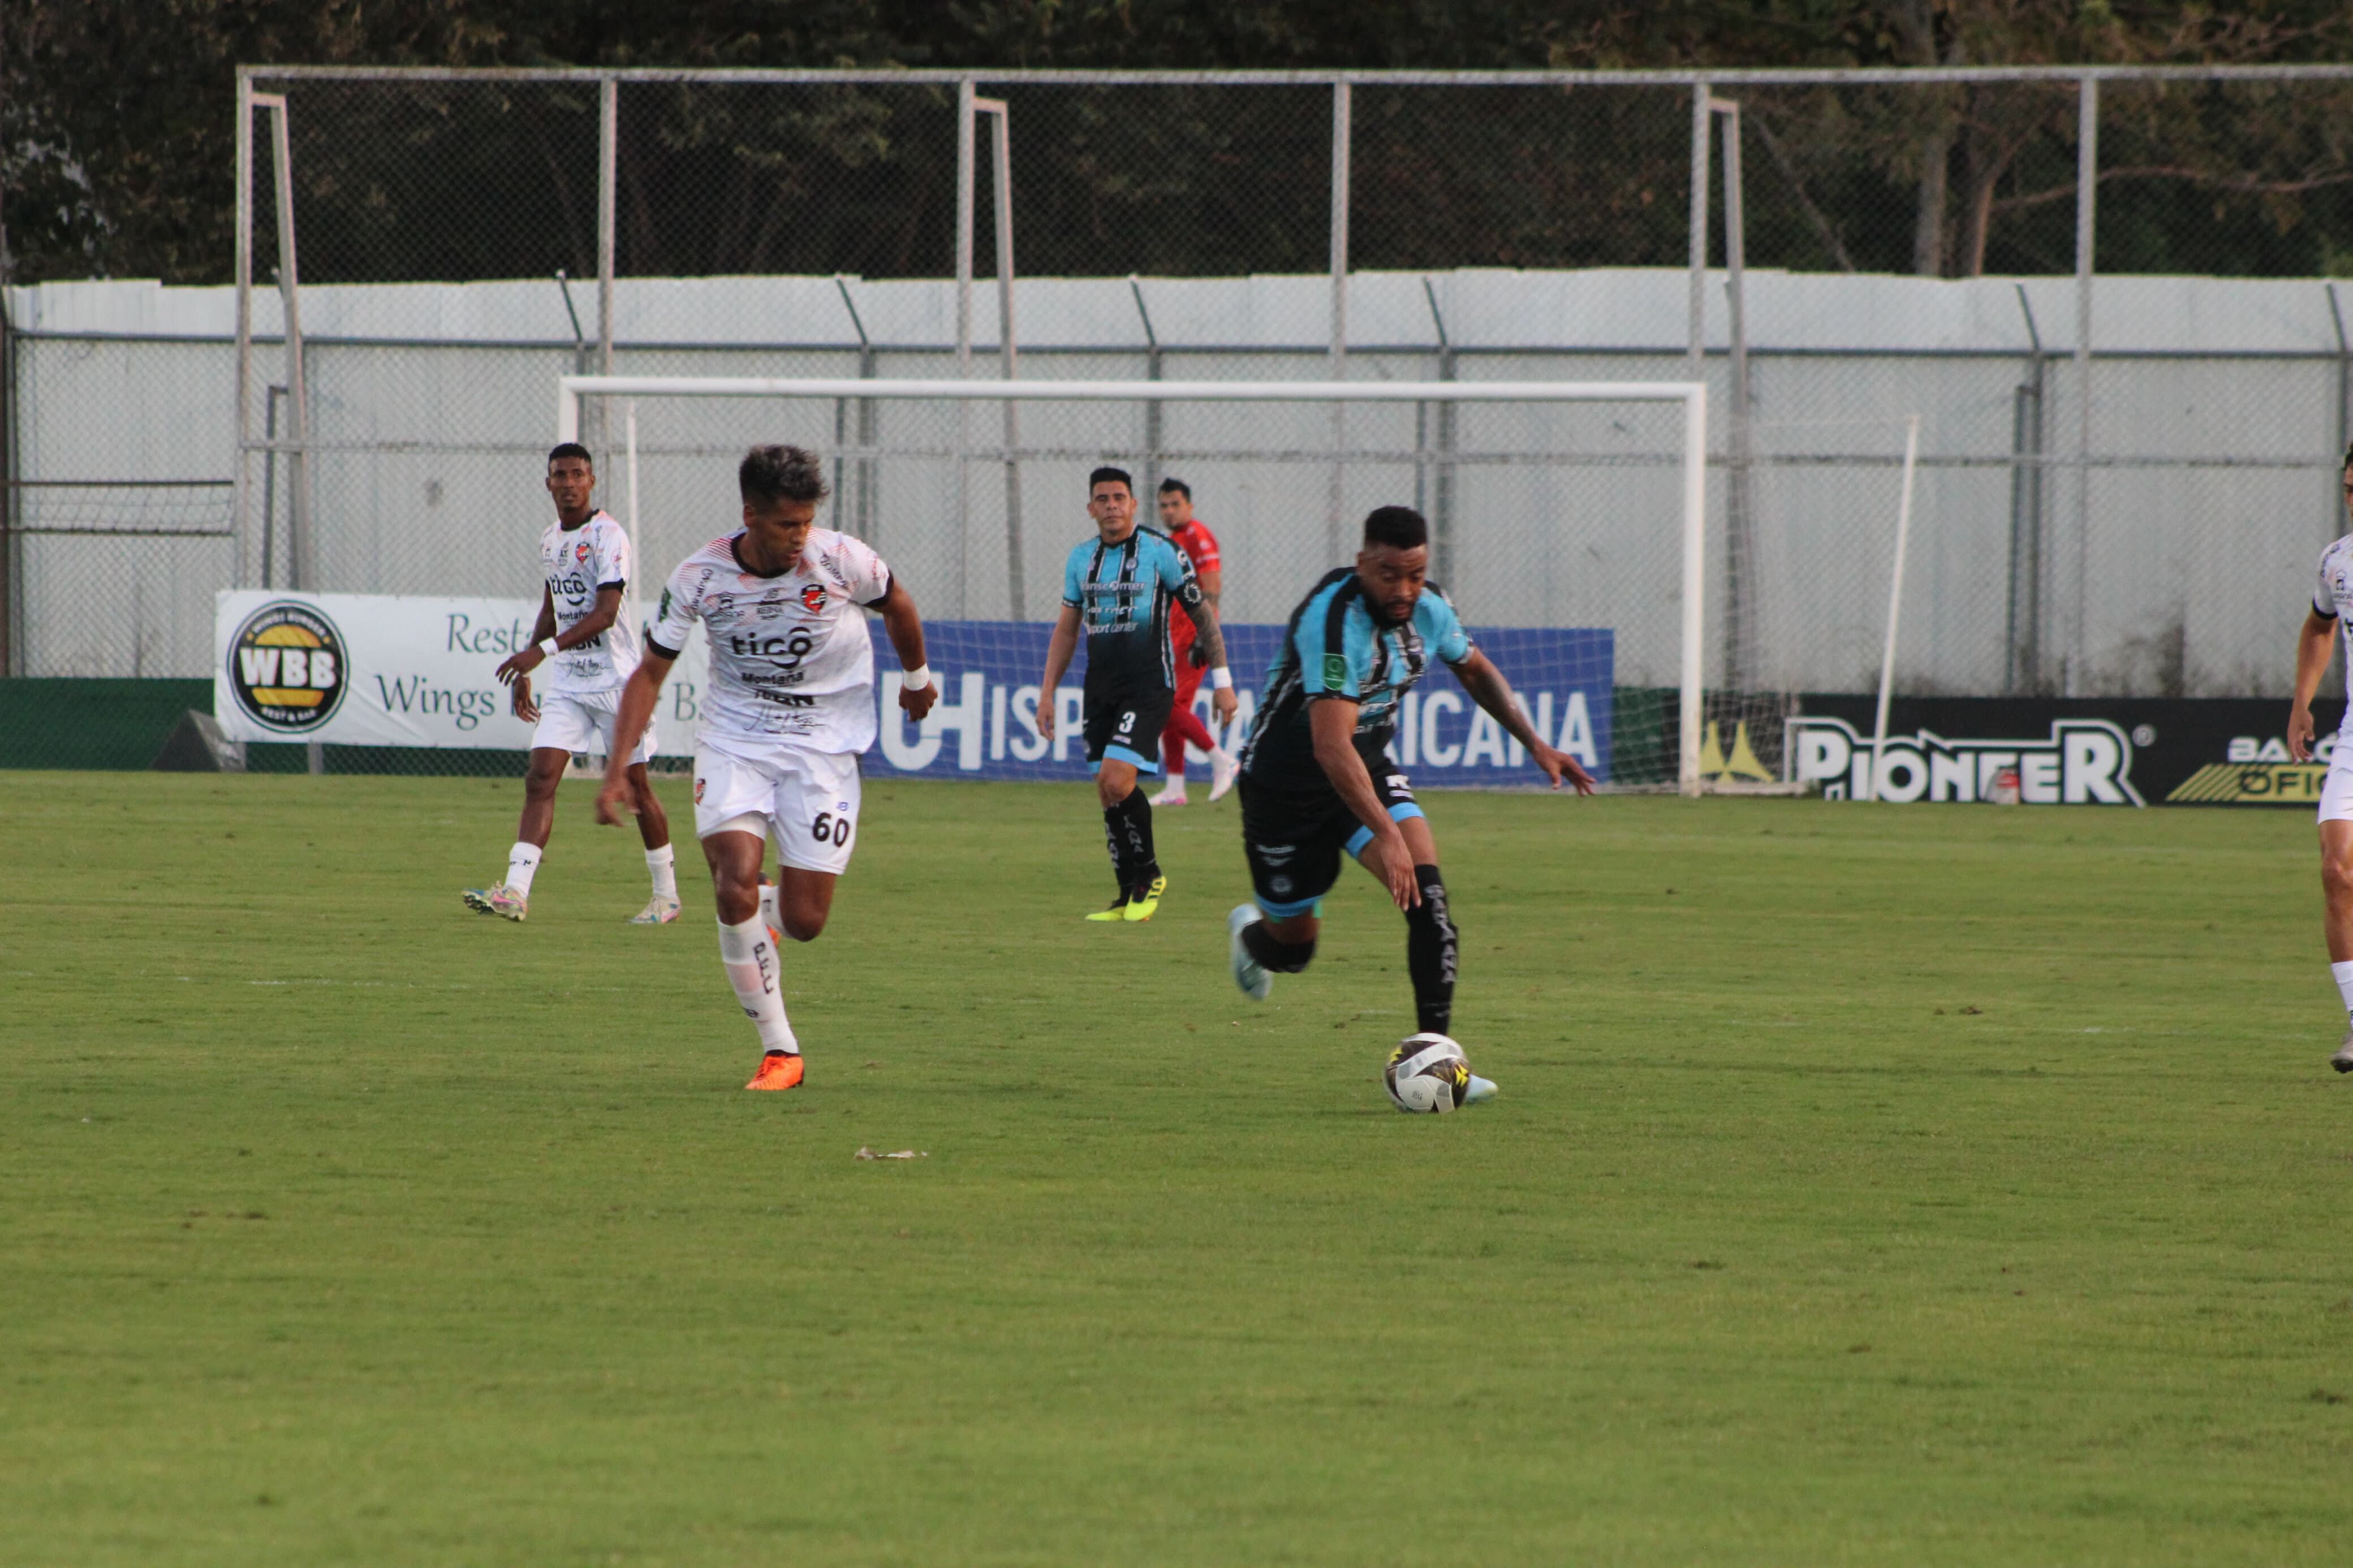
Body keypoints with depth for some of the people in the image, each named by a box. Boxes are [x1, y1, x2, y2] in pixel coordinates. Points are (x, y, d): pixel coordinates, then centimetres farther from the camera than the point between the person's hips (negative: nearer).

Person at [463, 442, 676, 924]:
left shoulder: (608, 536, -15)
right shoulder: (550, 540, 10)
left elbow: (605, 614, -24)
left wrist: (543, 651, -31)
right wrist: (525, 672, 19)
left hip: (615, 680, -6)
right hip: (567, 683, 6)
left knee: (635, 785, 3)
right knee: (540, 778, -8)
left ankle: (667, 894, 17)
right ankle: (515, 892, -17)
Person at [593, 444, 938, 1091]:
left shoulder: (840, 560, -13)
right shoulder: (700, 576, -11)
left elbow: (897, 606, 10)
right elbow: (650, 673, -1)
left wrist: (916, 678, 27)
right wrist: (618, 768, -9)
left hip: (823, 748, 0)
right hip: (733, 741, 0)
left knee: (803, 923, -7)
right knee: (734, 887, -22)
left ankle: (769, 927, 34)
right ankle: (779, 1050, -10)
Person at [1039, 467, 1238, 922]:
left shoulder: (1160, 551, -5)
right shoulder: (1080, 559, 10)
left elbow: (1202, 614, 0)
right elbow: (1066, 629, 18)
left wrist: (1222, 682, -1)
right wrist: (1047, 693, 13)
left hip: (1148, 684, -6)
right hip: (1100, 688, 6)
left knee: (1116, 779, -19)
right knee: (1107, 791, 3)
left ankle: (1149, 874, 0)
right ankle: (1129, 896, 12)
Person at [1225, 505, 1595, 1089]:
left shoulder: (1428, 608, -9)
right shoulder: (1335, 619, -33)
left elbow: (1475, 669, 15)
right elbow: (1331, 746, -41)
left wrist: (1535, 743, 5)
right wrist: (1386, 834, -49)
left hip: (1368, 767, 6)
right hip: (1286, 783, -6)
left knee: (1428, 894, -18)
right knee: (1294, 945, 9)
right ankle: (1249, 933, 48)